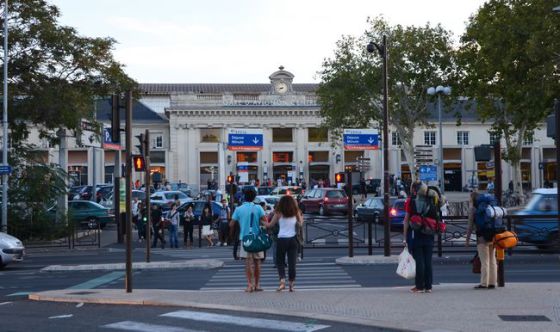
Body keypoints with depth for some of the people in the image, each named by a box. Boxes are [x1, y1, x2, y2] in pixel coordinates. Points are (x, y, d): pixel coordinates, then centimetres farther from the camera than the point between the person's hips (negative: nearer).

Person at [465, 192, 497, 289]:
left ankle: (484, 283, -4)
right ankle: (492, 282, 12)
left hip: (482, 237, -6)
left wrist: (467, 239, -1)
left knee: (484, 261, -5)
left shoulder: (473, 209, -4)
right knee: (492, 260, 9)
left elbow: (470, 225, -6)